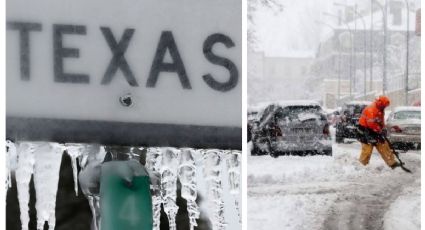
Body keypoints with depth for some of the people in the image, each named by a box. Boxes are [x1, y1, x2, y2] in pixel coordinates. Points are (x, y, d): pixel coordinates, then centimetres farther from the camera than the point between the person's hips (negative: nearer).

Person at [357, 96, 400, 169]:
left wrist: (383, 129, 6)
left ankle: (392, 163, 10)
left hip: (376, 131, 9)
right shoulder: (370, 109, -23)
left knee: (384, 147, 7)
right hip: (366, 131, -9)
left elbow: (381, 121, 21)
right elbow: (371, 123, -28)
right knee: (367, 149, -10)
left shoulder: (380, 110, 11)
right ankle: (362, 164, 2)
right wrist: (380, 131, -19)